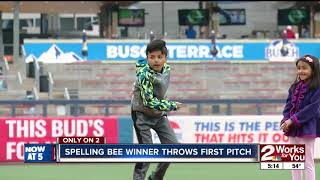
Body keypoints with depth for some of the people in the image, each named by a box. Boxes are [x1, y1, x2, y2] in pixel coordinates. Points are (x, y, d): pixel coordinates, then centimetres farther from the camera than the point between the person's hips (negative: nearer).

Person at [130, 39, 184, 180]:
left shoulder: (166, 68, -7)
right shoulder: (145, 75, -28)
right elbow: (150, 102, -29)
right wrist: (172, 105, -21)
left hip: (159, 114, 7)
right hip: (142, 114, -7)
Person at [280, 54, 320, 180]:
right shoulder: (295, 86, 11)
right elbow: (289, 105, 10)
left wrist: (292, 120, -19)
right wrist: (285, 121, -8)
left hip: (307, 128, -7)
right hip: (293, 128, 7)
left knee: (308, 163, -4)